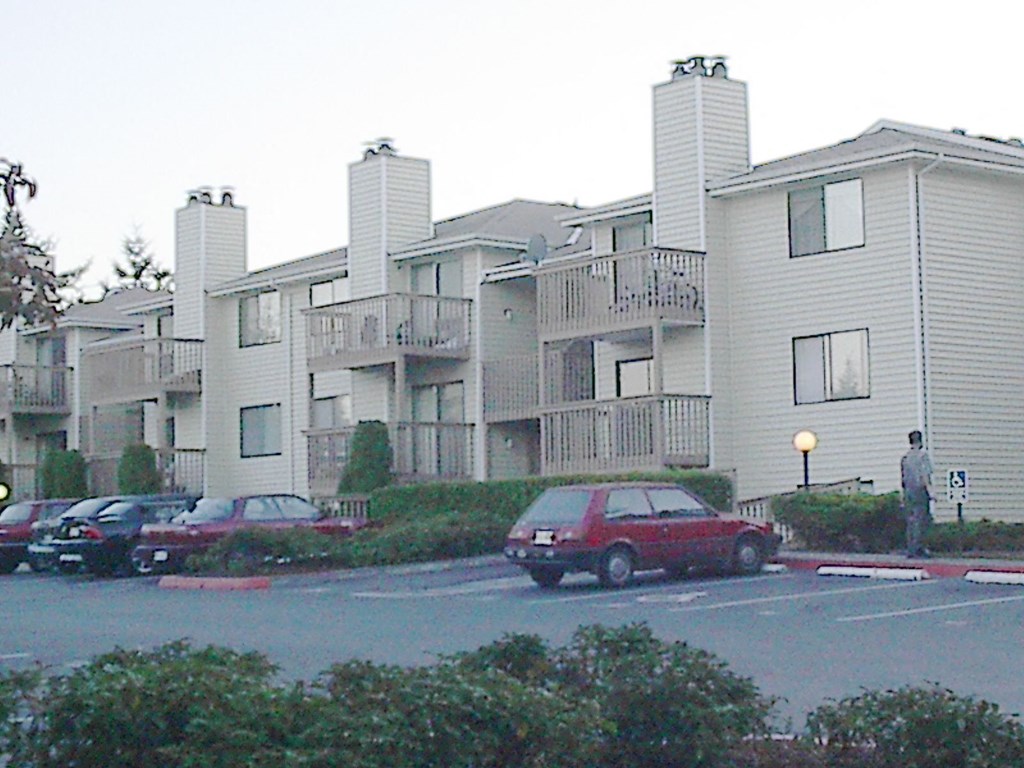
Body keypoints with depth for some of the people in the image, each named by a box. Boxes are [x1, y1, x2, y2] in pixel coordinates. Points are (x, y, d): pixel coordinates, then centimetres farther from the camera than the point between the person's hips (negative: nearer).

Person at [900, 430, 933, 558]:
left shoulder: (904, 457, 11)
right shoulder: (923, 455, -6)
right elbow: (925, 475, -14)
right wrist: (930, 490, -13)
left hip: (908, 491, 6)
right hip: (920, 490, -6)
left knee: (910, 522, 8)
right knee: (920, 521, -3)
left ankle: (910, 550, 7)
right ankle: (918, 549, -6)